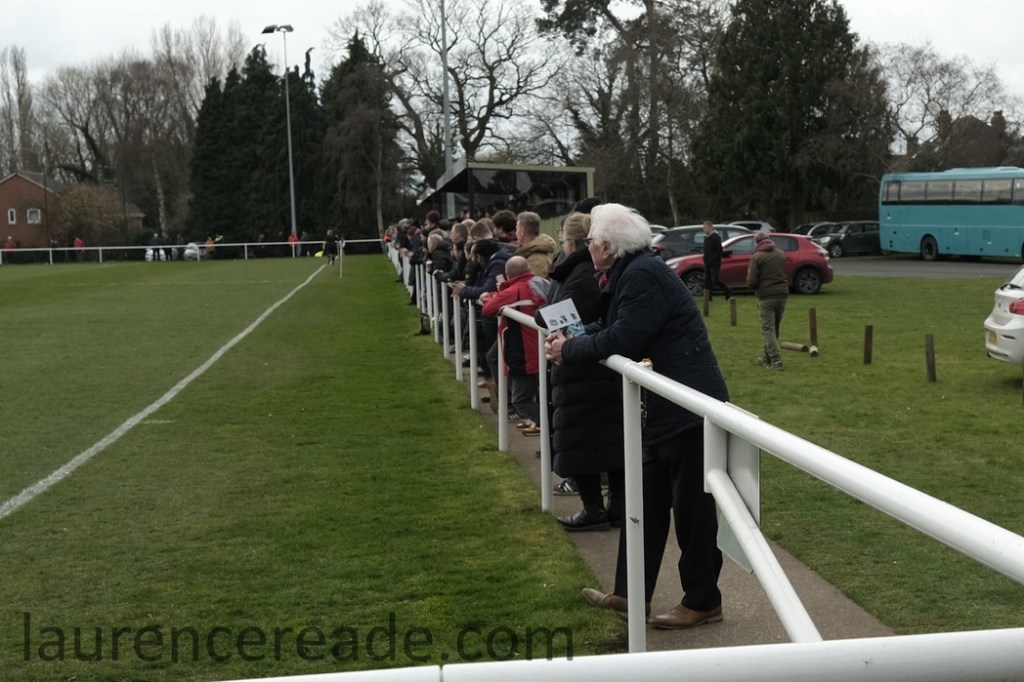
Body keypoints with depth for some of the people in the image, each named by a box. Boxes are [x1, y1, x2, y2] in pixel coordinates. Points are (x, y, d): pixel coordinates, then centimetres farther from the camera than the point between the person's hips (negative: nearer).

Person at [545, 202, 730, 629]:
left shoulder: (643, 275, -20)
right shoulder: (630, 272, 12)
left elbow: (622, 341, -24)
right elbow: (612, 327, 18)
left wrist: (569, 351, -10)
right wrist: (572, 339, 3)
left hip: (688, 409, -11)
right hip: (663, 409, 11)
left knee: (692, 507, 1)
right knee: (647, 502, 17)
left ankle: (702, 602, 14)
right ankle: (631, 594, 27)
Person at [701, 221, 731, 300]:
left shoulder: (716, 237, -11)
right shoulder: (706, 237, 14)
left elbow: (719, 250, -16)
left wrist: (712, 260, -19)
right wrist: (705, 259, 7)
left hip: (714, 263, -8)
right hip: (707, 263, 8)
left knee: (714, 280, -10)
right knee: (707, 280, 4)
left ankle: (728, 291, 8)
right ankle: (708, 296, 8)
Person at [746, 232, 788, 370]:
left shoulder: (757, 257, -8)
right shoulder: (781, 254, 10)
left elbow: (751, 282, -11)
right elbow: (787, 275, 14)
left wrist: (756, 288, 9)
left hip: (766, 296, -6)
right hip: (782, 293, 6)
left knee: (768, 329, -3)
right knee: (774, 329, 16)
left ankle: (776, 361, -11)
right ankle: (767, 357, 25)